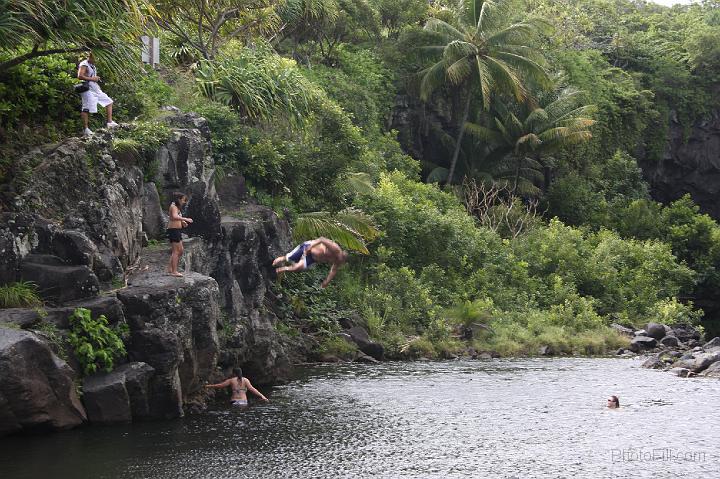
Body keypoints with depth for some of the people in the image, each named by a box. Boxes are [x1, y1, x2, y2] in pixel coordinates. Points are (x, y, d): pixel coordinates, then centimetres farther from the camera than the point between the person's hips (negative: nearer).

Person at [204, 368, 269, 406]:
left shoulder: (231, 380, 8)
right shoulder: (245, 380, 8)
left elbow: (220, 385, 12)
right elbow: (251, 389, -3)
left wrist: (208, 386, 25)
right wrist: (262, 396, -5)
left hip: (234, 401, -1)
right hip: (243, 401, 1)